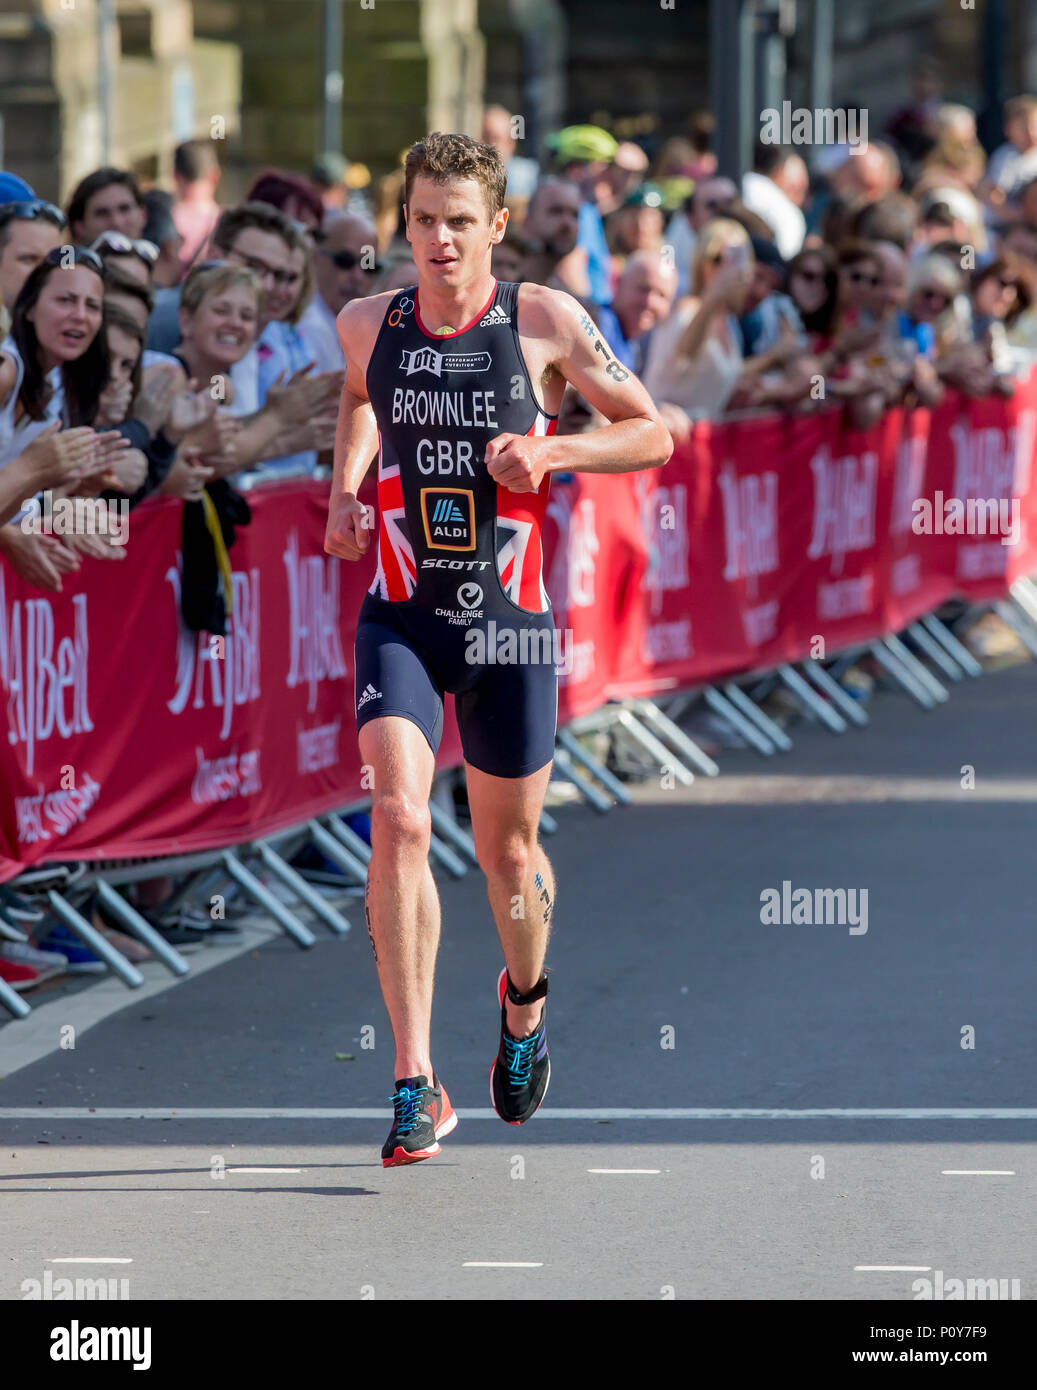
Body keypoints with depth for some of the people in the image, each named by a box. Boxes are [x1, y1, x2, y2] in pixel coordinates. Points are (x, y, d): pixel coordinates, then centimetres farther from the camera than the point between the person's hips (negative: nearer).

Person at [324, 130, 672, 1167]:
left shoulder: (543, 321, -5)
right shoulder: (367, 324, 3)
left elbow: (652, 432, 1)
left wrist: (553, 453, -15)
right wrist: (345, 488, 10)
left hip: (510, 618, -1)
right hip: (400, 617, 1)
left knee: (507, 850, 11)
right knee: (398, 821, -20)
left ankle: (525, 999, 47)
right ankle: (416, 1085, -20)